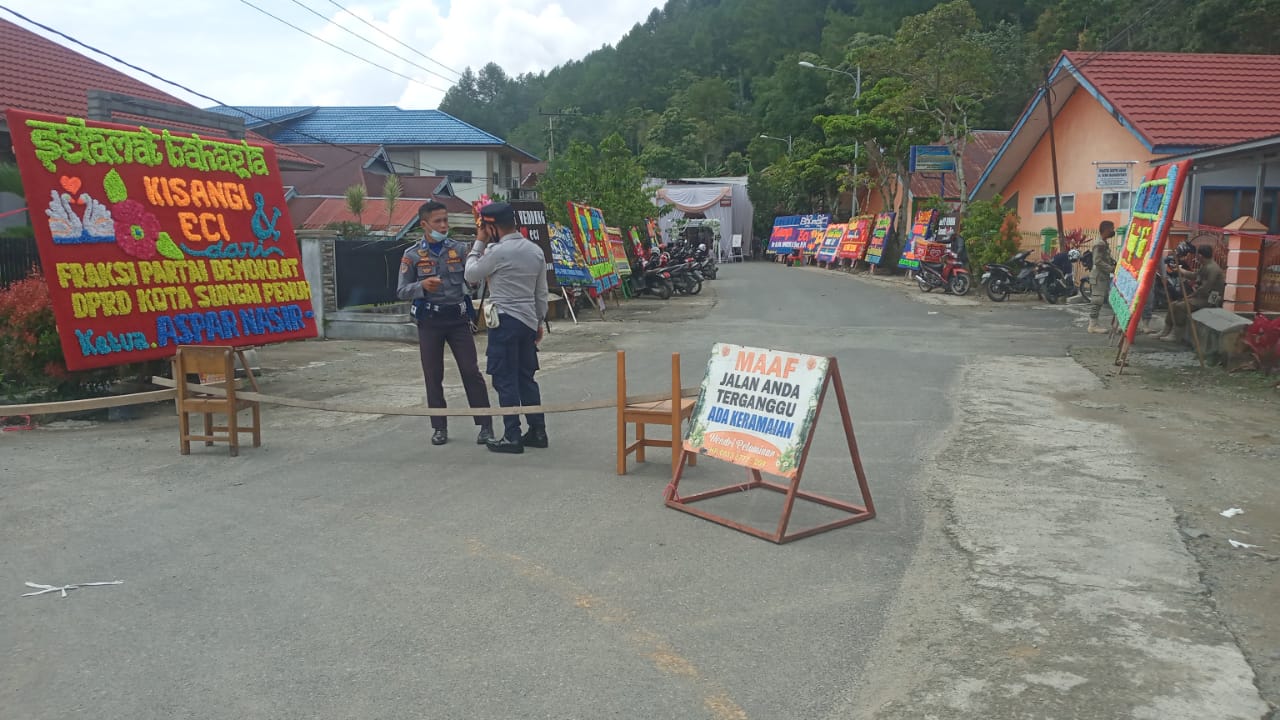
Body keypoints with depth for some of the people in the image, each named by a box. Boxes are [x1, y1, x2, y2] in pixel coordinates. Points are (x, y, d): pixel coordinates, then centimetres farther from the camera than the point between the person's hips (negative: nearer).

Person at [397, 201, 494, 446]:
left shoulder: (459, 249, 3)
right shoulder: (412, 255, 1)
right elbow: (401, 291, 1)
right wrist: (422, 286, -18)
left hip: (458, 317, 0)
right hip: (429, 320, 0)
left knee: (471, 371, -2)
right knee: (433, 376, 6)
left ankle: (485, 426, 5)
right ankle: (440, 428, 18)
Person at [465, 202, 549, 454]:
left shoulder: (498, 251, -14)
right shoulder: (536, 251, 8)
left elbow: (471, 275, 1)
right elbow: (541, 293, 13)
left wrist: (479, 243, 6)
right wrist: (539, 321, 22)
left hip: (505, 320, -7)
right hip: (529, 321, 7)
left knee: (506, 380, -1)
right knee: (526, 377, 14)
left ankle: (512, 437, 2)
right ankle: (537, 431, 17)